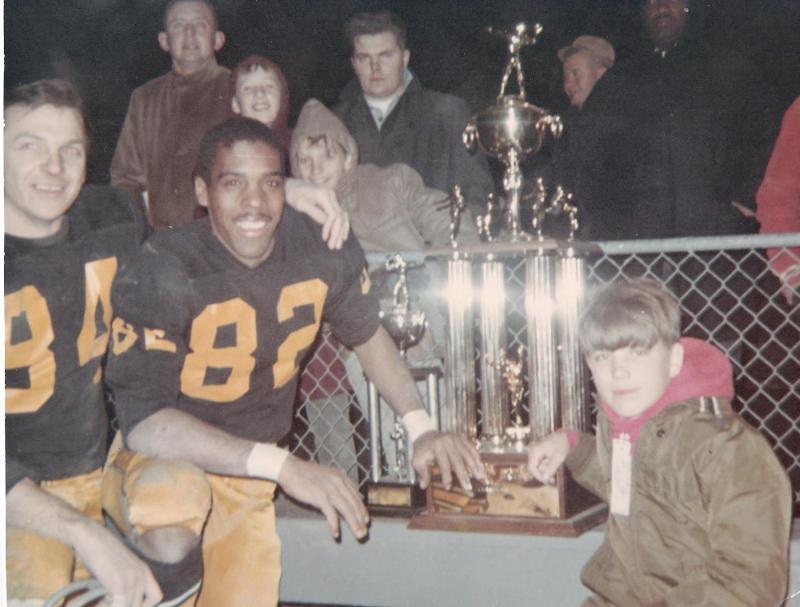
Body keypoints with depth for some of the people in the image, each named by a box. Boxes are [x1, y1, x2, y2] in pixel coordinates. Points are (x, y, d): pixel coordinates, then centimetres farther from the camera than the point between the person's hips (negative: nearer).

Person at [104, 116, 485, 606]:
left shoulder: (324, 248, -11)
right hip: (164, 462, -4)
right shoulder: (163, 272, -24)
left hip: (248, 478, 5)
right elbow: (143, 422, -28)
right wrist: (283, 466, -34)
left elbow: (369, 335, 8)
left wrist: (422, 427, -2)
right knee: (173, 491, -36)